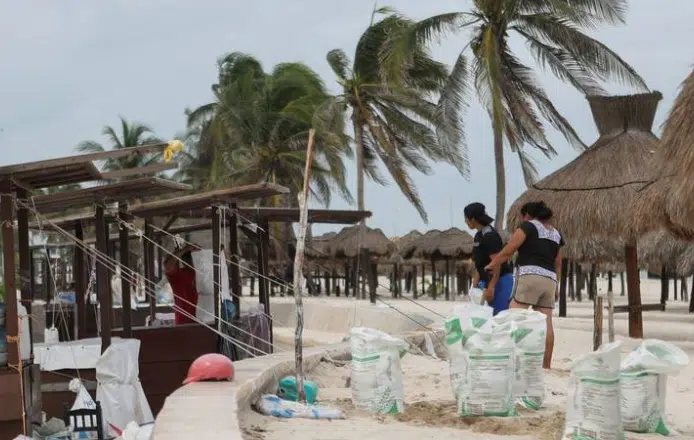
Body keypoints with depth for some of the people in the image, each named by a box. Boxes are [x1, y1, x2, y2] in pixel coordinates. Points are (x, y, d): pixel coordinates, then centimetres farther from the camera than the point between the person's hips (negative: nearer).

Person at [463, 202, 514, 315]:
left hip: (501, 281, -10)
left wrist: (491, 288, -23)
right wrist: (475, 282, 14)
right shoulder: (479, 235, 13)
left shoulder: (490, 235, -17)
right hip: (488, 280, 10)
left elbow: (497, 263, -22)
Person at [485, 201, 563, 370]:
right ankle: (546, 365, -1)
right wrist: (556, 287, 25)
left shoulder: (528, 226, 1)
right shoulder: (556, 233, 22)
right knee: (546, 323, 2)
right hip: (549, 279, 7)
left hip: (530, 275, -7)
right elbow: (558, 264, 21)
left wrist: (489, 266, 8)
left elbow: (508, 251, -3)